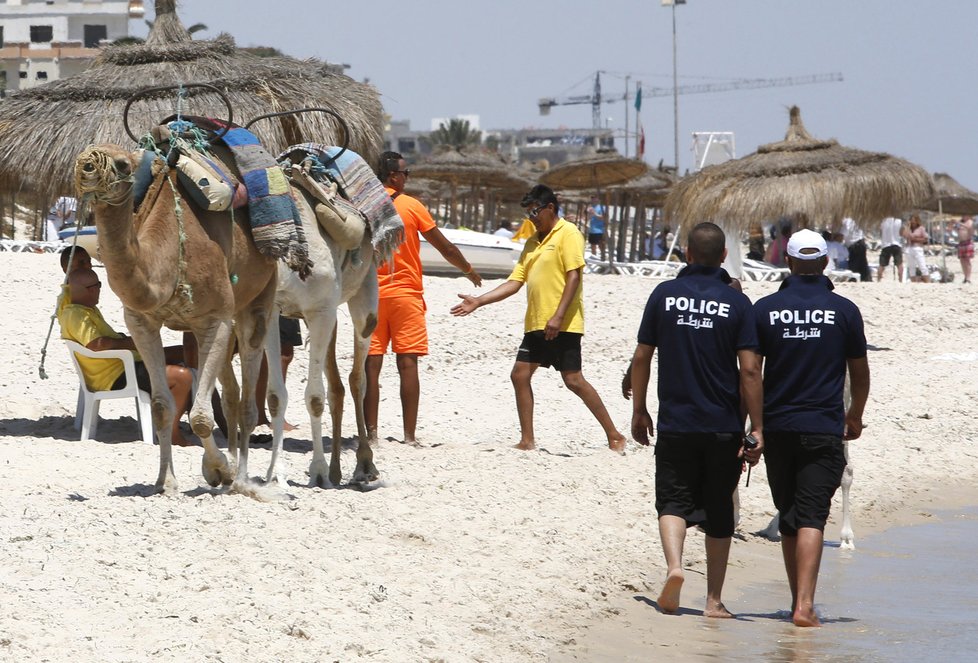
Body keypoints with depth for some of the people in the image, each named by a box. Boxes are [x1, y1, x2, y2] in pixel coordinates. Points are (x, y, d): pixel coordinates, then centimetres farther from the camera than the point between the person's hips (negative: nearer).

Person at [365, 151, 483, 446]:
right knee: (407, 364, -2)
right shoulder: (411, 206, -3)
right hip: (405, 294, -2)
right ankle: (410, 436, -4)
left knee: (371, 365, 2)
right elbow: (445, 247, 4)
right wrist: (469, 270, 19)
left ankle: (371, 432, -1)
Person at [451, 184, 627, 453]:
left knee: (573, 379, -10)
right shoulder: (533, 242, 18)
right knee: (520, 375, 4)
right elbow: (515, 282, 17)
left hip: (563, 325, -9)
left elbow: (573, 277, -16)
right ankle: (527, 441, 9)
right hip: (536, 324, 9)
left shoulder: (567, 234, -7)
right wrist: (478, 302, 9)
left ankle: (614, 436, -4)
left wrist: (558, 317, -23)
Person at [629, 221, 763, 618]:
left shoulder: (664, 295, 0)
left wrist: (639, 411, 14)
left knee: (673, 500, 5)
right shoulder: (736, 302, -5)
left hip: (675, 422, 0)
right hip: (724, 426, 0)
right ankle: (714, 600, 13)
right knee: (718, 511, 10)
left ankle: (674, 565, -24)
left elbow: (641, 357, 3)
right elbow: (749, 369, -9)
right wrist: (756, 427, -5)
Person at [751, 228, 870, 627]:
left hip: (777, 426, 2)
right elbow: (859, 371, 9)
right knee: (811, 516, -7)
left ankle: (798, 600, 20)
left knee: (788, 517, 14)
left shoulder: (765, 309, 0)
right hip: (823, 428, -2)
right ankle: (804, 604, -20)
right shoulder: (844, 311, 0)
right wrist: (855, 415, 26)